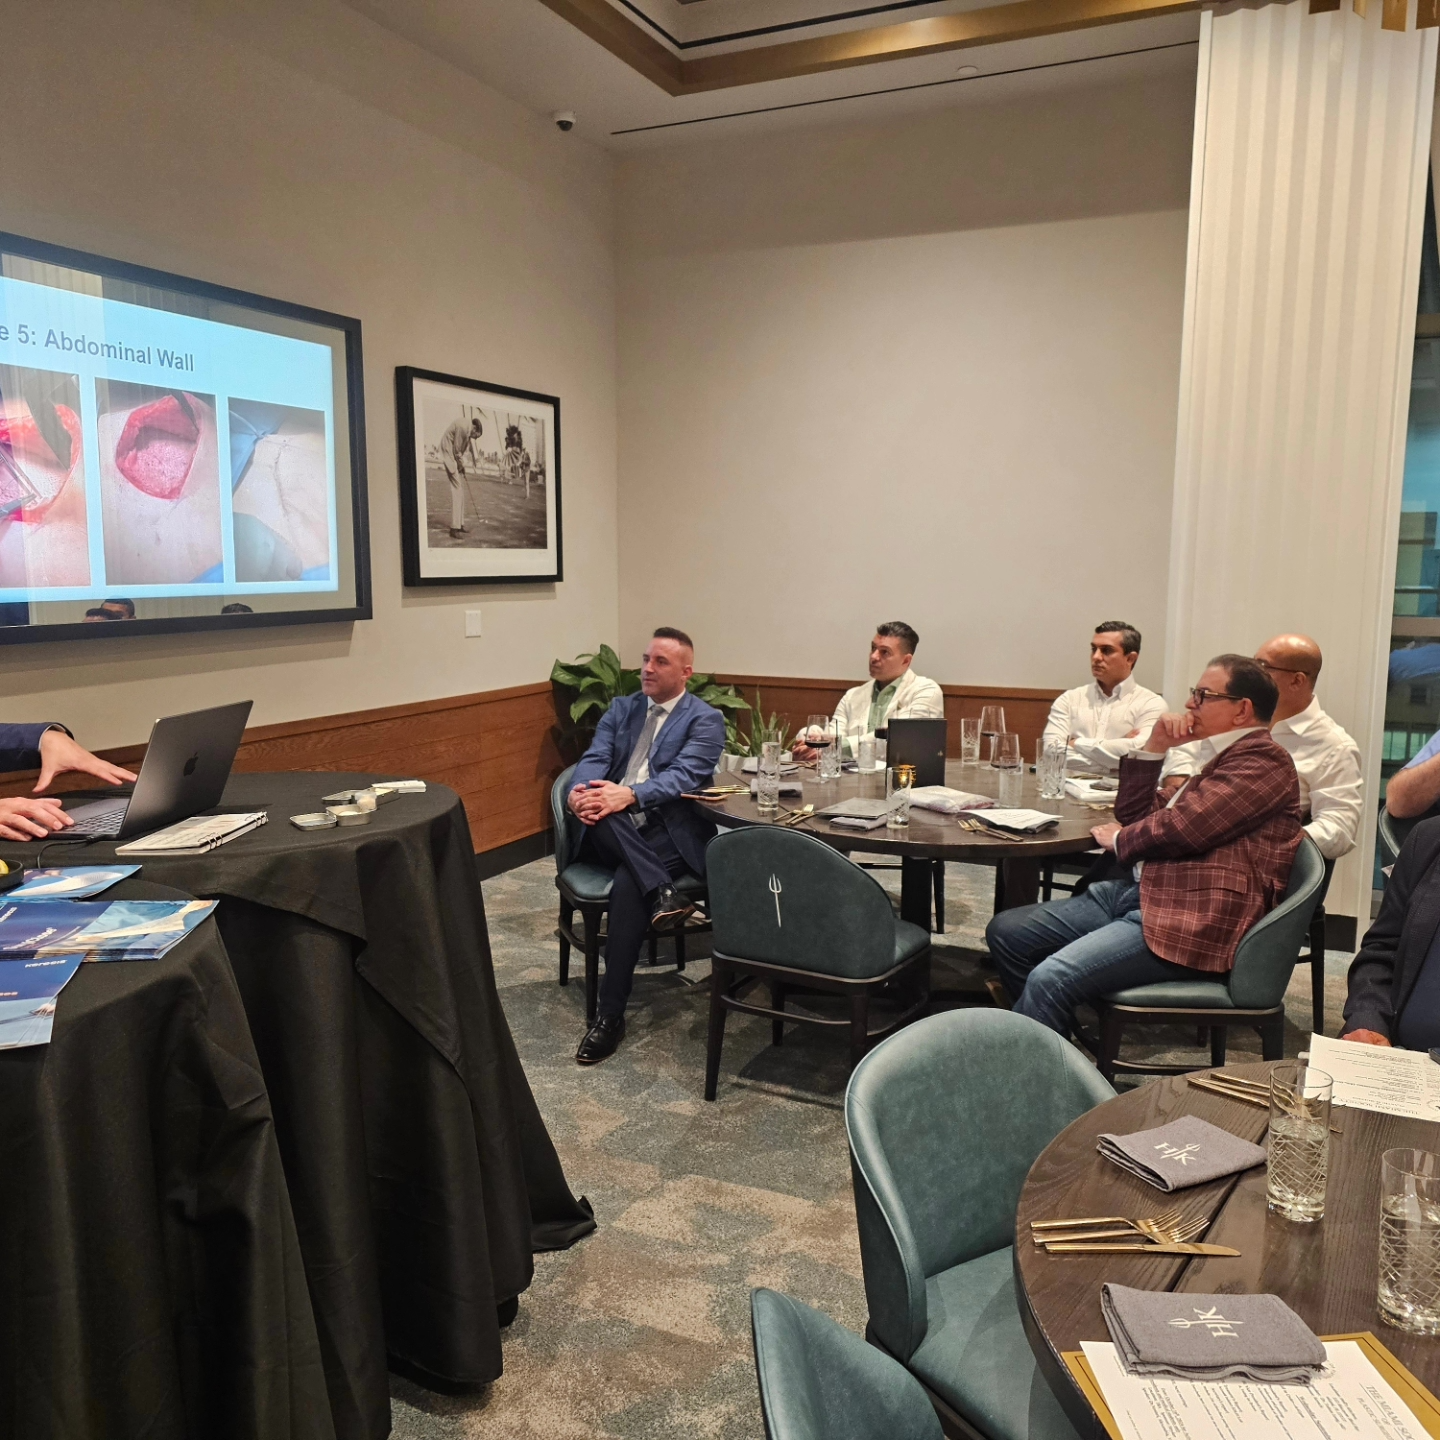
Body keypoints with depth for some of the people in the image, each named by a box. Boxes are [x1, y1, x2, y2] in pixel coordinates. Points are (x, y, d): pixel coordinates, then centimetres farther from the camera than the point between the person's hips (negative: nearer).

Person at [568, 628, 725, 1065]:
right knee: (597, 812, -32)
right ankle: (662, 890, -32)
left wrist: (629, 795, -32)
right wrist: (580, 791, -20)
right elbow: (594, 759, 5)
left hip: (669, 831, -4)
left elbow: (684, 775, -14)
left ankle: (610, 1015, -23)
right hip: (612, 835, 4)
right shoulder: (621, 708, 18)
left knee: (626, 888, -32)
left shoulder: (705, 719, 2)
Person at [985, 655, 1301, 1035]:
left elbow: (1182, 827, -19)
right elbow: (1134, 813, 24)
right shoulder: (1224, 757, 23)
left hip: (1187, 922, -10)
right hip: (1140, 891, 11)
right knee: (1005, 931, 3)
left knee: (1050, 979, -29)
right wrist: (1155, 746, 11)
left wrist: (1119, 840, 0)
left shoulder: (1262, 761, -8)